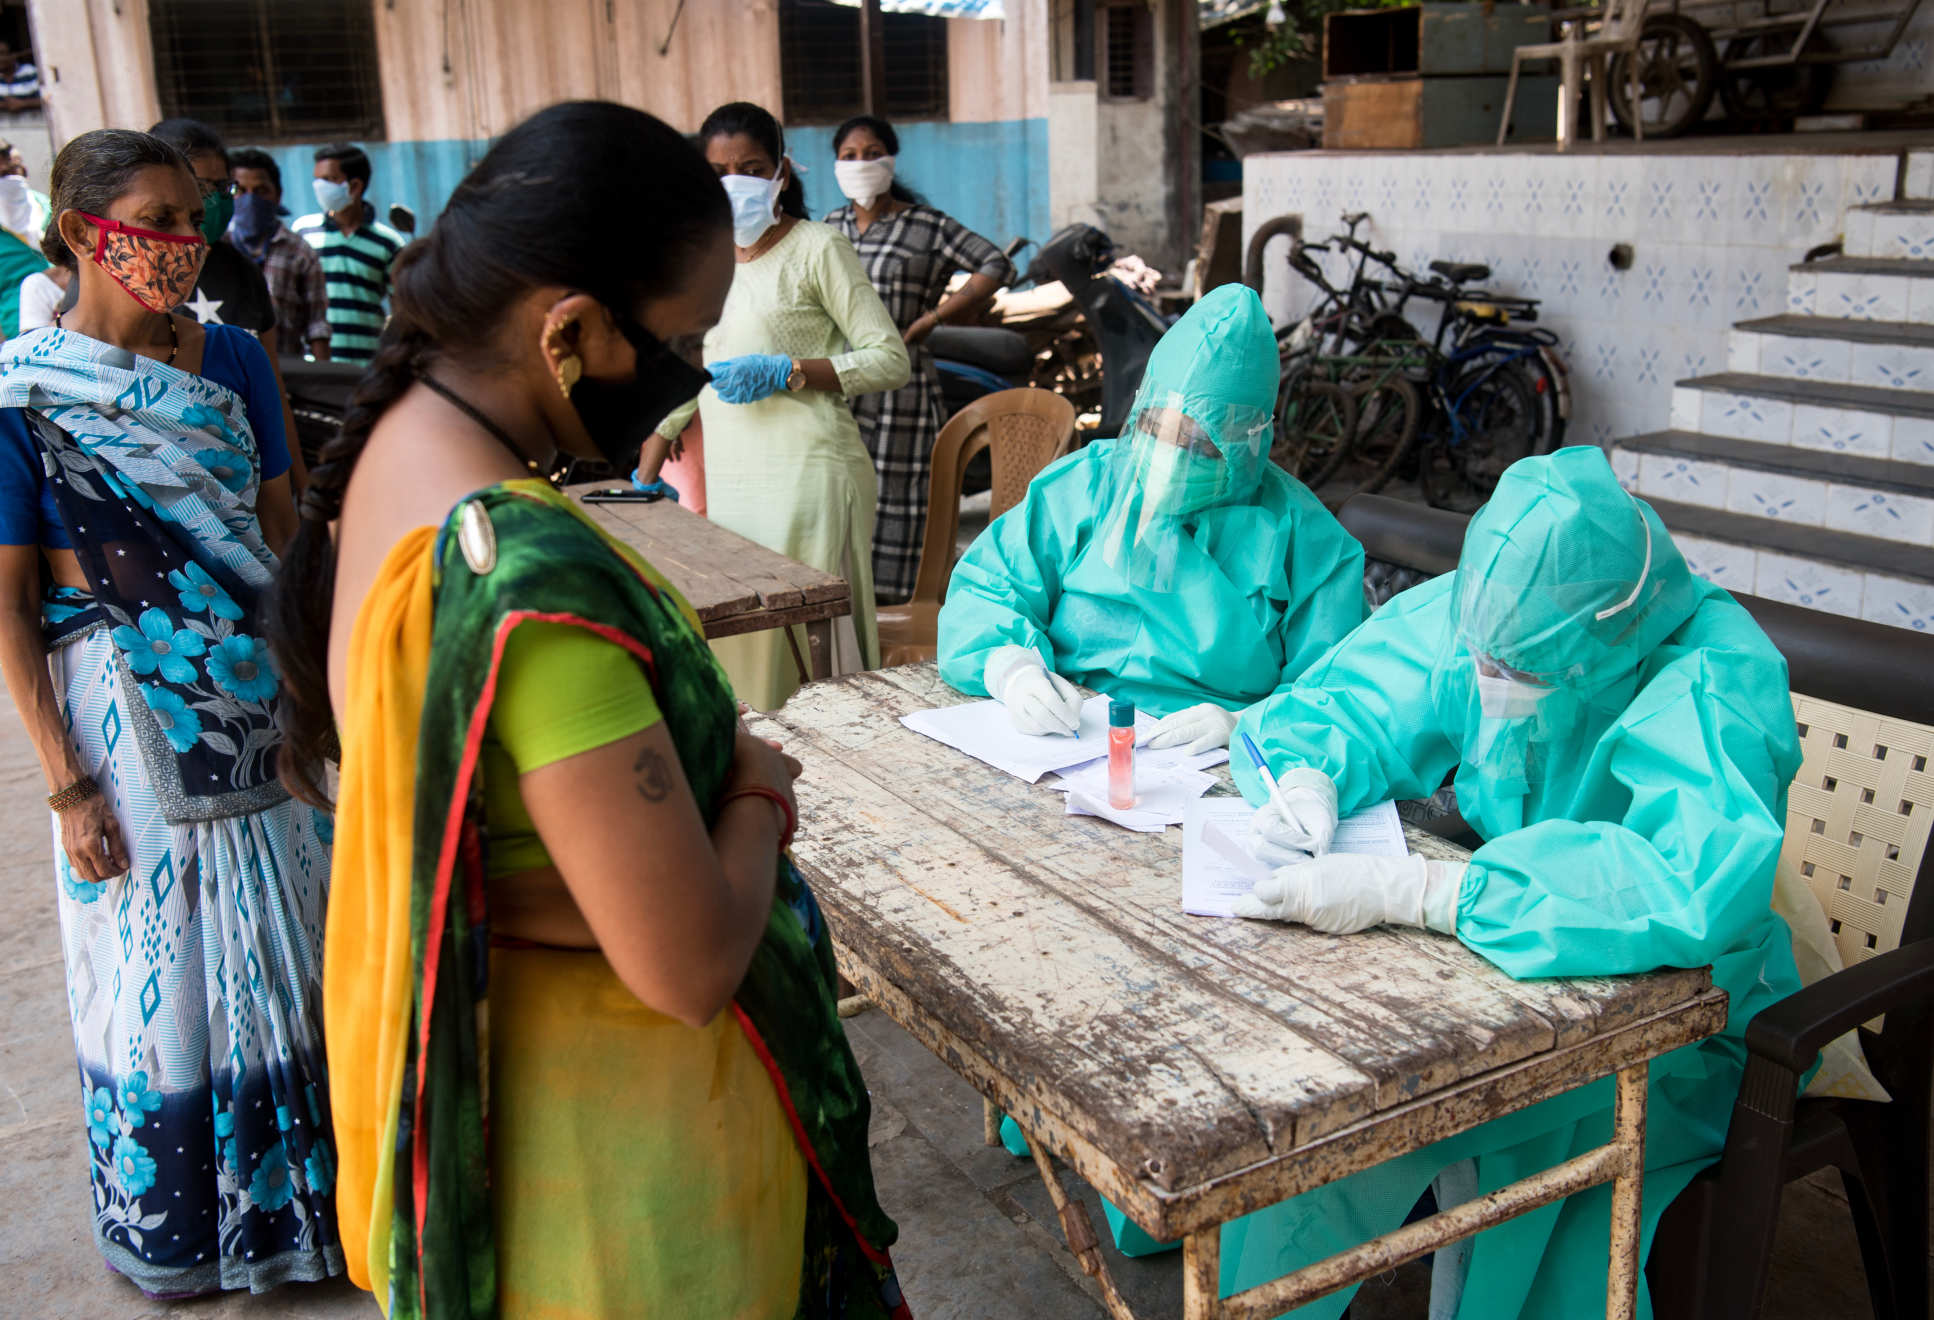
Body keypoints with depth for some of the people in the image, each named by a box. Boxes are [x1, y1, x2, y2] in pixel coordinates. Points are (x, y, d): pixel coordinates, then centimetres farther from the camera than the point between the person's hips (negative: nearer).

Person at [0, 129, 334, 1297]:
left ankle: (305, 1192, 36)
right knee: (162, 974, 10)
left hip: (266, 700, 4)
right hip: (129, 712, -4)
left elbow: (286, 533, 7)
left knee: (292, 956, 14)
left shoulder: (233, 357, 1)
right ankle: (180, 1231, 33)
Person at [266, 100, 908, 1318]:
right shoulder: (535, 581, -34)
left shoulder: (393, 450, -4)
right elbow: (688, 966, -31)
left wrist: (714, 758, -8)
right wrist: (759, 794, -13)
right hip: (612, 1141, -8)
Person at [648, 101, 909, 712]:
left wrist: (786, 373, -14)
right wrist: (645, 479, 21)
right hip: (728, 478, 6)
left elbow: (891, 360, -4)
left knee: (802, 640, -7)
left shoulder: (817, 248, 0)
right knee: (735, 641, 3)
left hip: (806, 473, -6)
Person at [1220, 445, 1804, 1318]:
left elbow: (1688, 892, -45)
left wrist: (1400, 891, -45)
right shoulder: (1486, 615, -11)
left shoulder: (1713, 687, -28)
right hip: (1510, 963, 6)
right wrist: (1307, 782, -22)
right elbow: (1332, 703, 2)